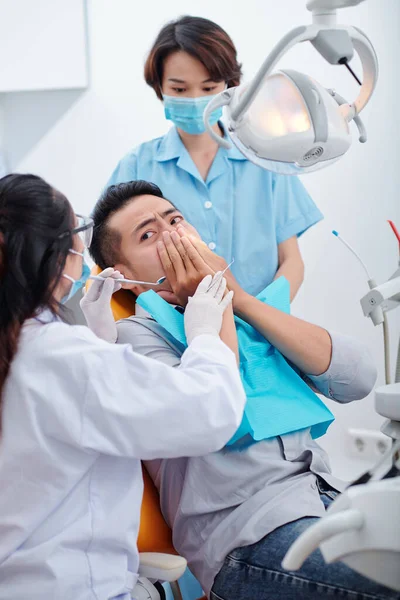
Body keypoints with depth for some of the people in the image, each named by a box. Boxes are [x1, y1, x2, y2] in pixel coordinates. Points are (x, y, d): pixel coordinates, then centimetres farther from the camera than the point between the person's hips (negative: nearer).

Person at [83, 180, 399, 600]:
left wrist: (237, 297, -2)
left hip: (329, 496, 6)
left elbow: (357, 379, 0)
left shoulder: (248, 312, 16)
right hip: (250, 533, -6)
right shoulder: (133, 334, 0)